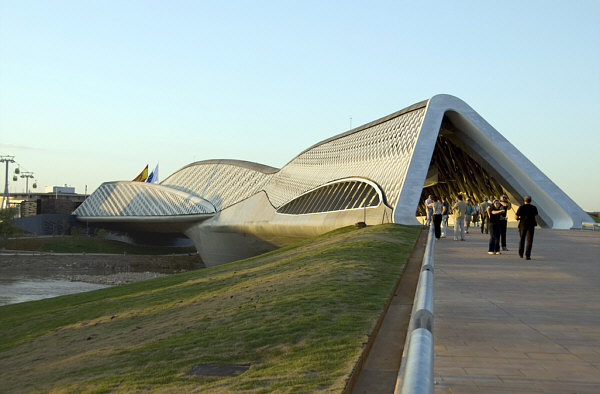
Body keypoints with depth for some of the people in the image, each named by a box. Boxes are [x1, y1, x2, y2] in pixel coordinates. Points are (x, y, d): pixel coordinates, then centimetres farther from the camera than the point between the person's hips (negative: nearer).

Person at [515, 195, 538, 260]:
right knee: (529, 241, 0)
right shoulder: (534, 208, 0)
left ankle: (521, 254, 27)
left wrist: (519, 218, 17)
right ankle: (527, 255, -12)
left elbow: (516, 217, -6)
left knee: (522, 239, 19)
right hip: (531, 225, -1)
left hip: (522, 225, 1)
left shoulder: (521, 207, -4)